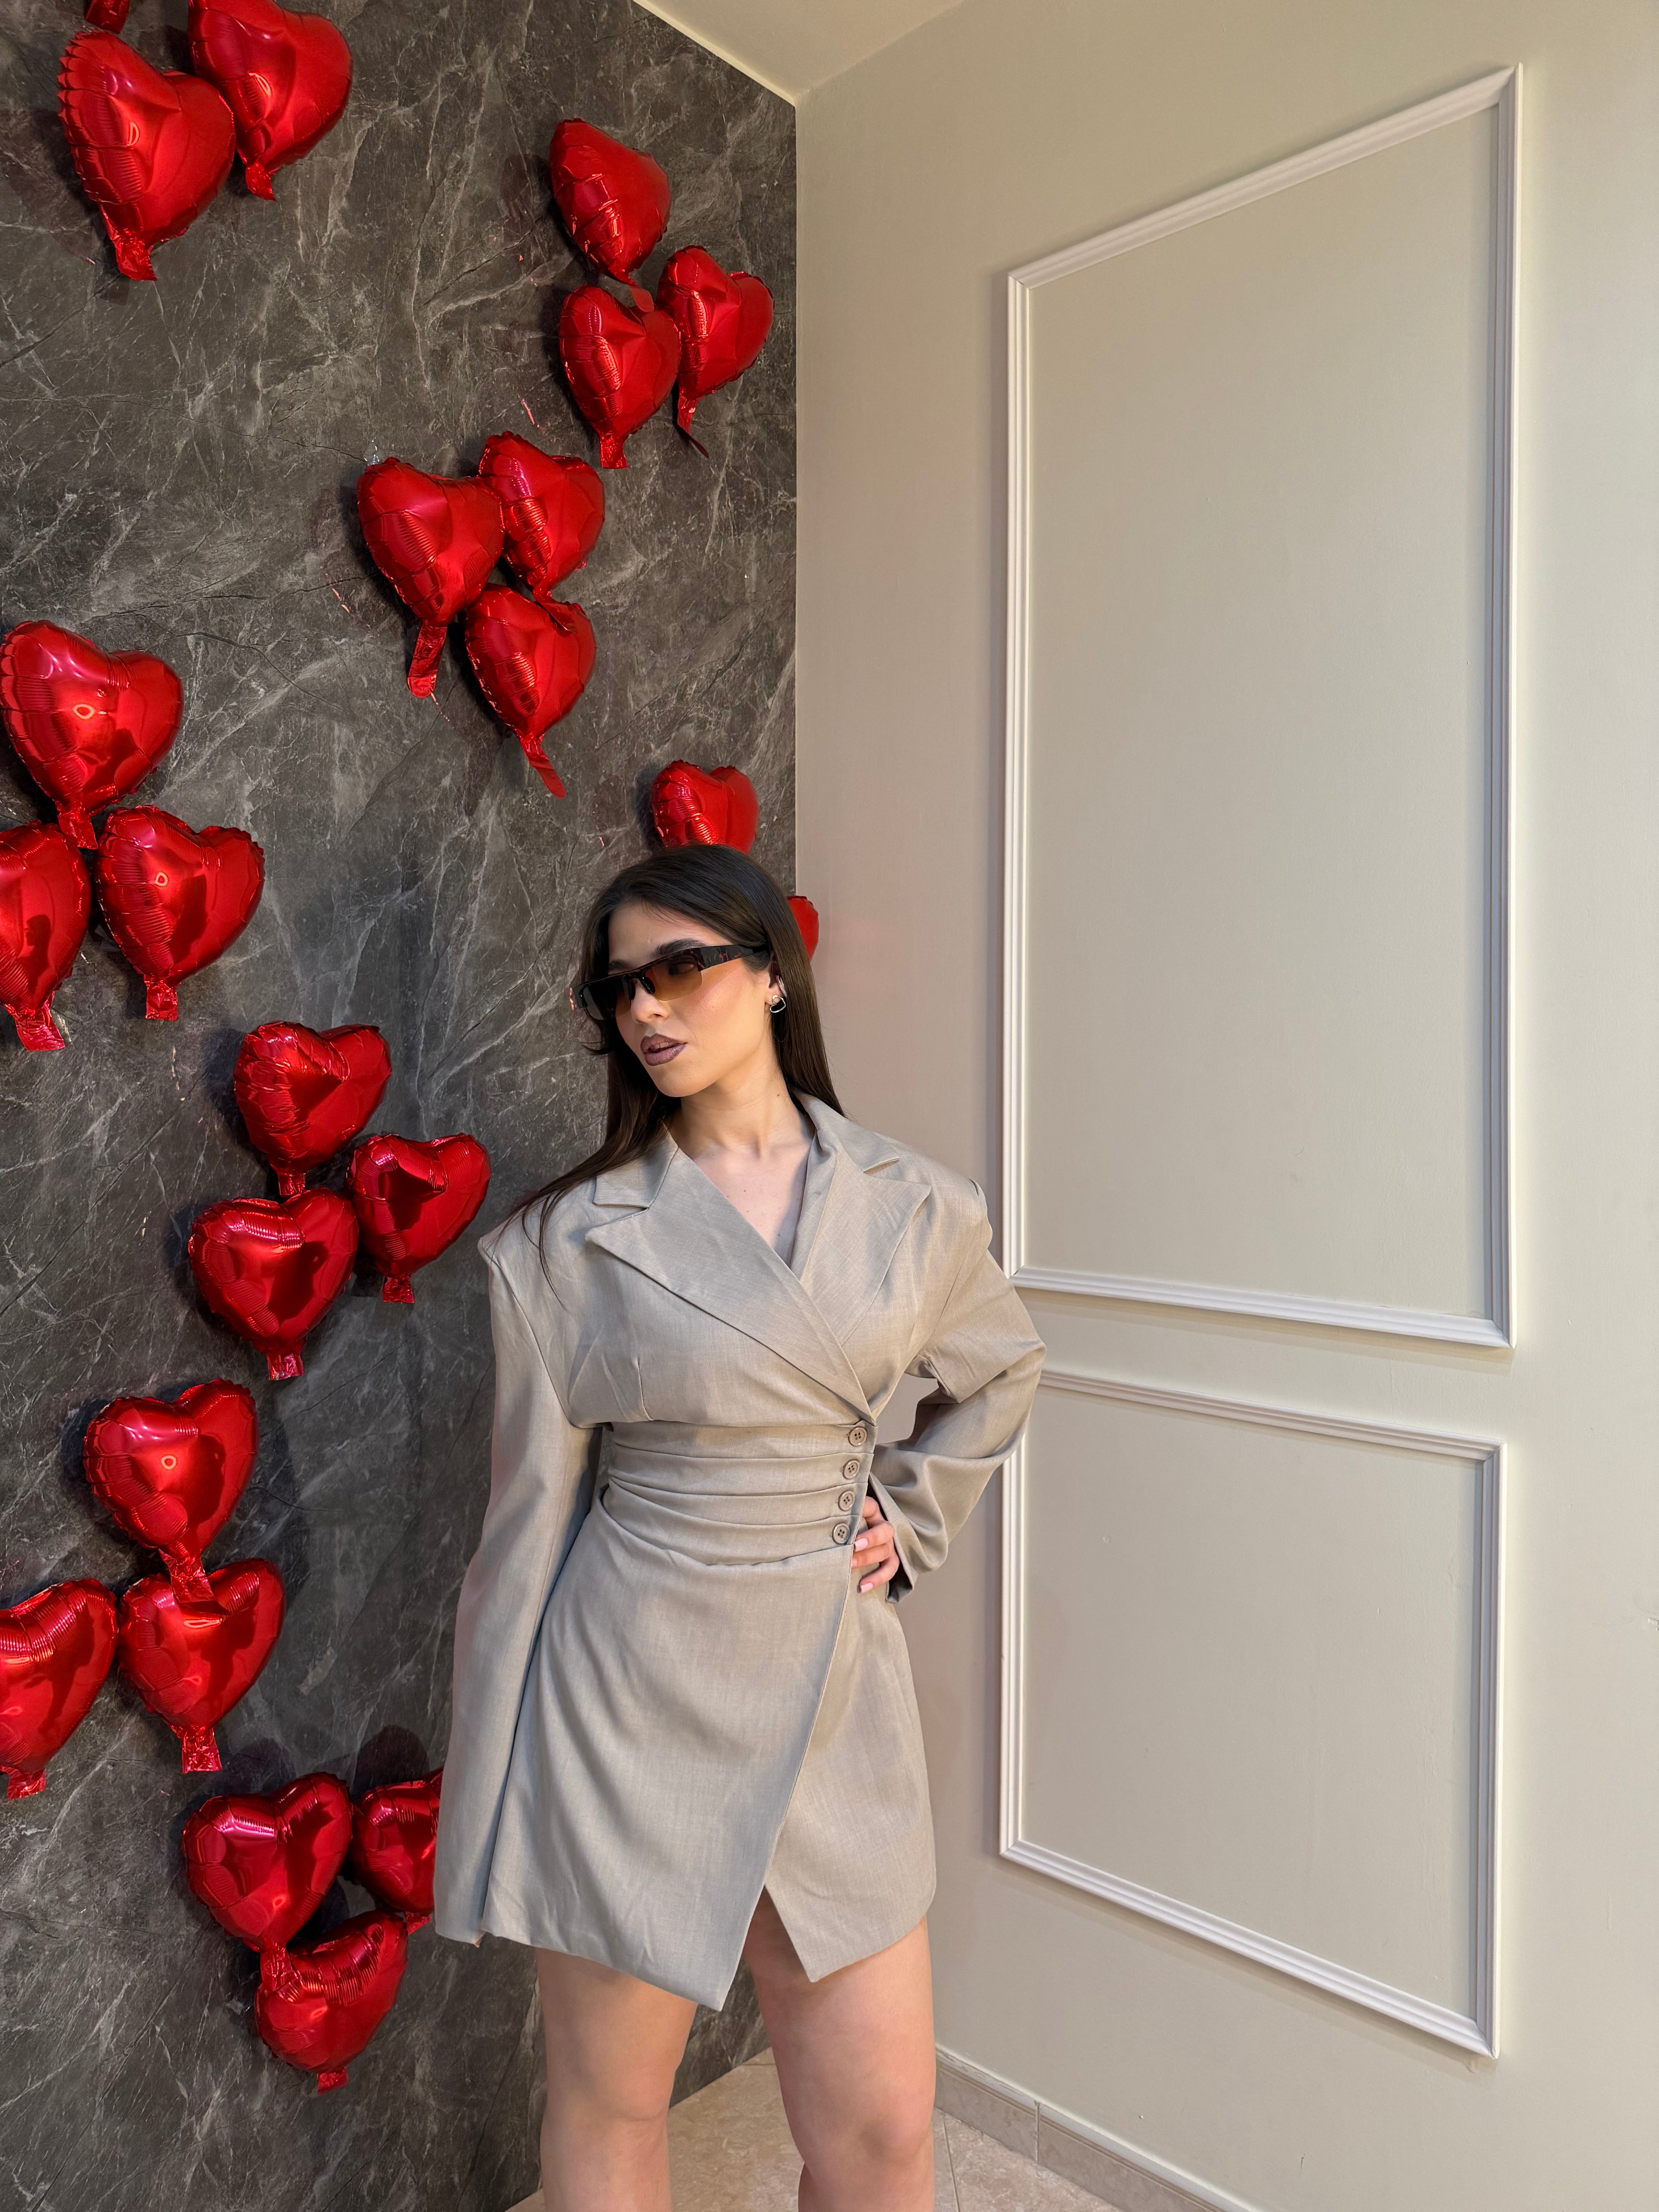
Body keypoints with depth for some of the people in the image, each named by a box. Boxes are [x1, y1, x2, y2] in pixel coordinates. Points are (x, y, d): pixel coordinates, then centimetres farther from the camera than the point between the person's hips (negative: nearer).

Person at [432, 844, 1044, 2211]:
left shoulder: (911, 1209, -1)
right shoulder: (570, 1239, -7)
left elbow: (1001, 1374, 18)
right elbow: (532, 1511, -3)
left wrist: (910, 1522, 6)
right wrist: (491, 1807, 1)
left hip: (831, 1690, 2)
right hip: (625, 1695, -1)